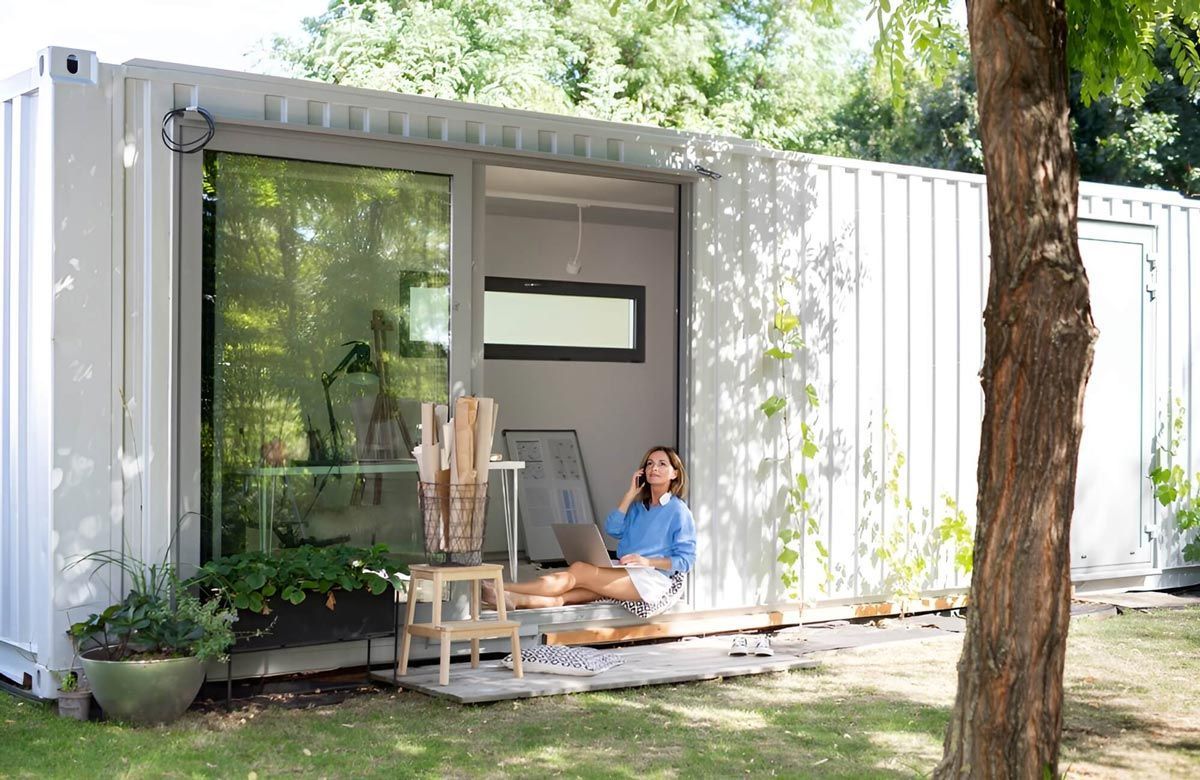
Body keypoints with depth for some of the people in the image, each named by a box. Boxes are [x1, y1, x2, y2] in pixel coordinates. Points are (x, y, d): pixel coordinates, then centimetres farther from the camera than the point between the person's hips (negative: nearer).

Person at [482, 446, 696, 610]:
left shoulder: (679, 511, 3)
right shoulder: (638, 506, 24)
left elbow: (685, 560, -4)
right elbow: (612, 529, 6)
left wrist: (648, 561, -16)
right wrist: (631, 494, 5)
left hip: (651, 578, -7)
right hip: (625, 575, 7)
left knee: (579, 571, -25)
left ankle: (503, 591, -34)